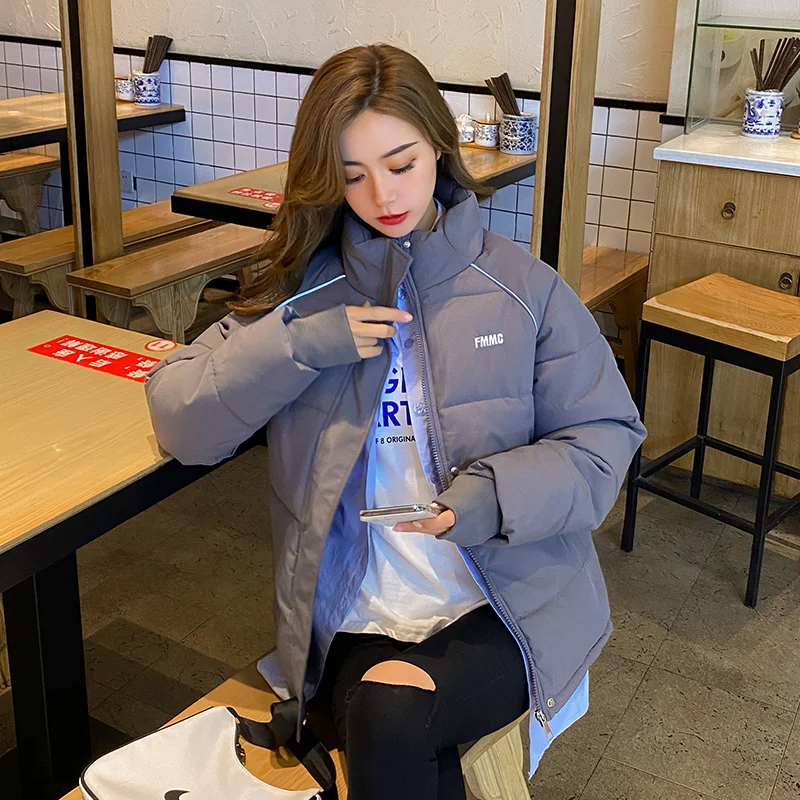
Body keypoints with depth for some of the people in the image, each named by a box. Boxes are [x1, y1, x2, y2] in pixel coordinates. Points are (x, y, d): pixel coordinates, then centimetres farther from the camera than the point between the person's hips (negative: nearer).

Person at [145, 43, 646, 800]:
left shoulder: (524, 288, 2)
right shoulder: (305, 290, 6)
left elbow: (604, 439, 1)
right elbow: (178, 419, 3)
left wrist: (494, 497, -18)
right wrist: (298, 345, -12)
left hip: (506, 606, -1)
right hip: (353, 618, 1)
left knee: (391, 712, -29)